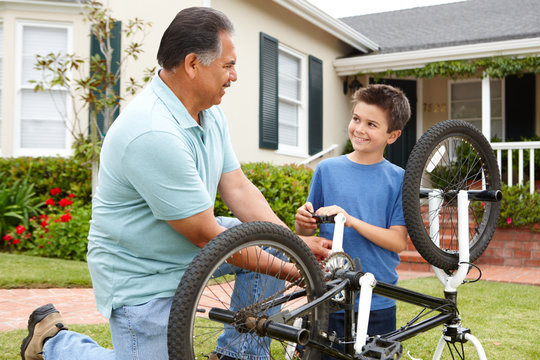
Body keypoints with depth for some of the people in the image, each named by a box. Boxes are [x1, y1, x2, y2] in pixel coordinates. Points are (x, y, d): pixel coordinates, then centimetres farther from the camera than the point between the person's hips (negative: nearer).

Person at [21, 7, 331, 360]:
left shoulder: (210, 112, -1)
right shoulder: (152, 134, -32)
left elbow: (238, 188, -2)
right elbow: (205, 236, -28)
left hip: (187, 249, 9)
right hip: (144, 276, -8)